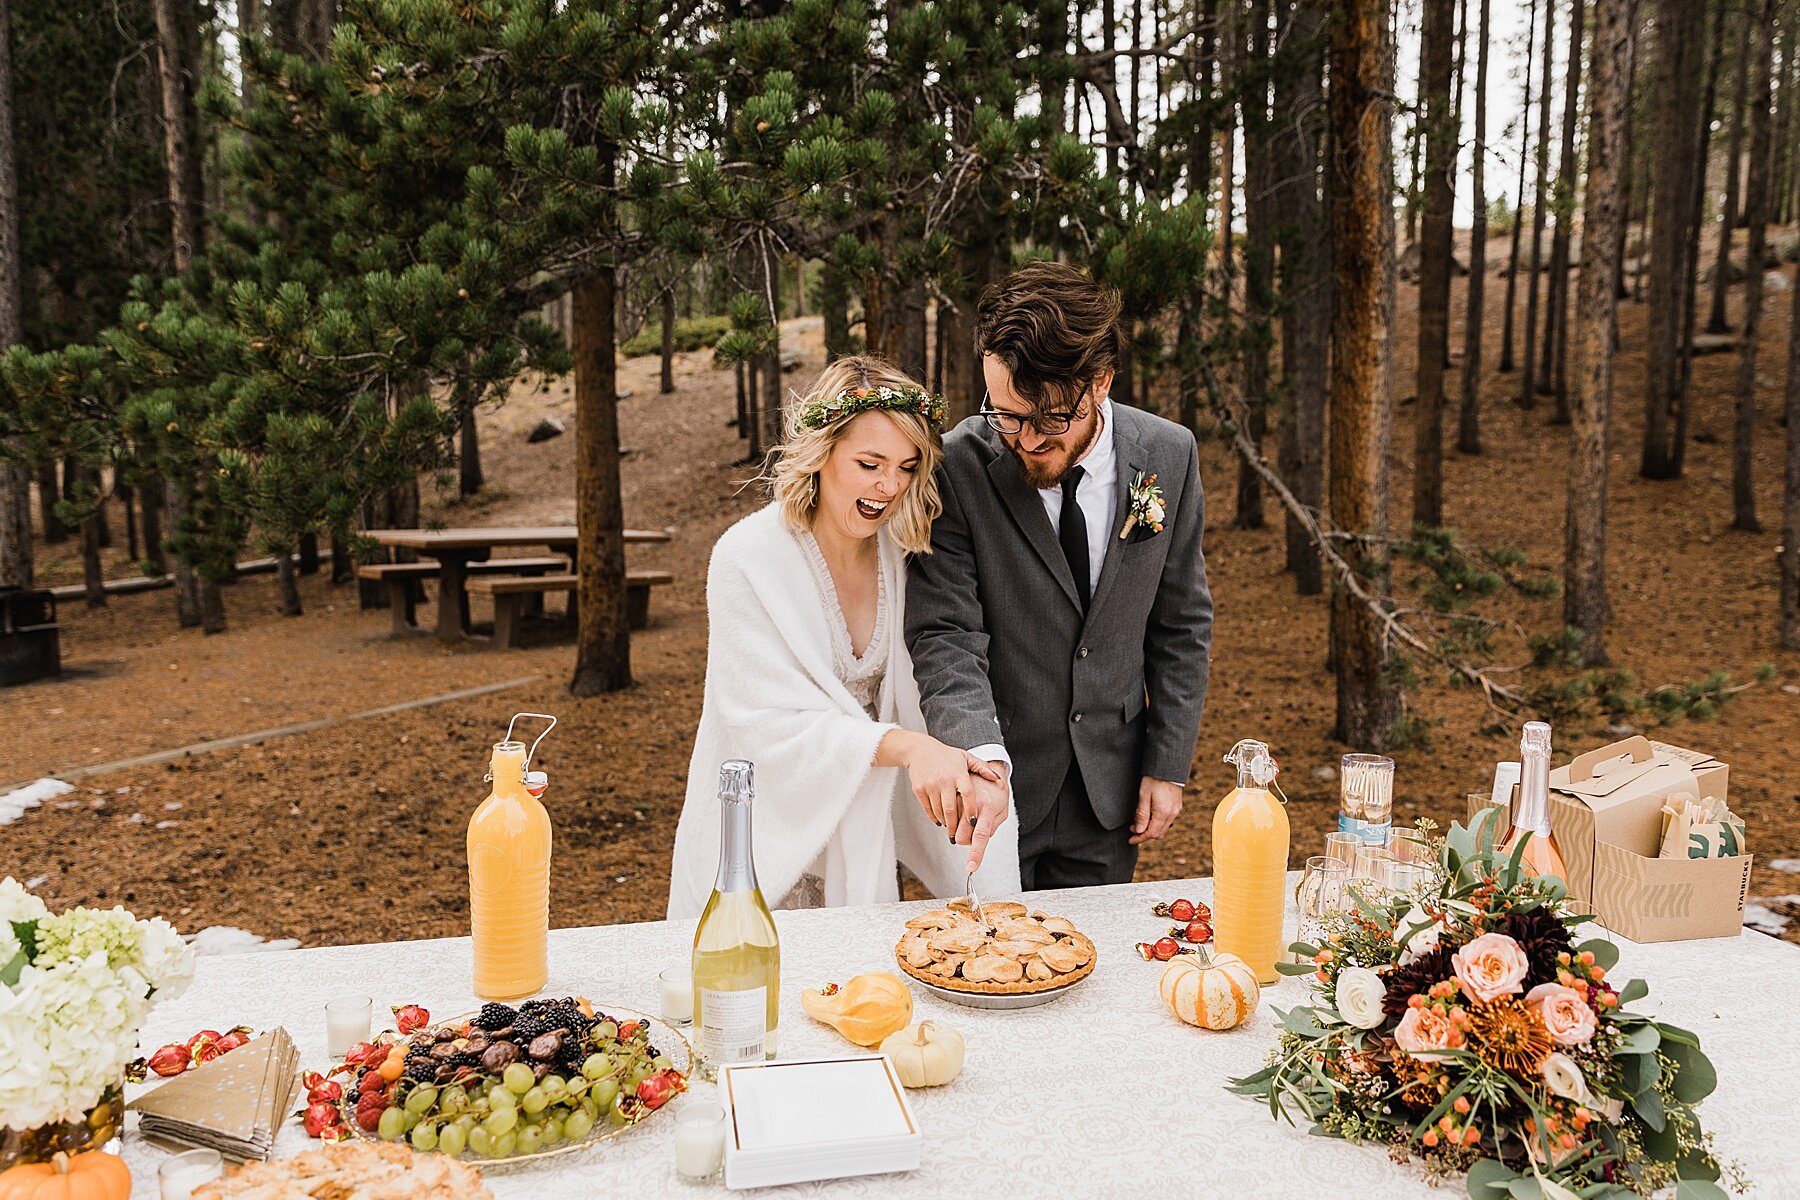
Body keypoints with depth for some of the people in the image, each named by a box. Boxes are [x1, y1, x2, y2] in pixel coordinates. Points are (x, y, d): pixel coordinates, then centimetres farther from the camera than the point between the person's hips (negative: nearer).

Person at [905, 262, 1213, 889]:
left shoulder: (1168, 456, -7)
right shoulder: (956, 467, -17)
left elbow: (1182, 623, 2)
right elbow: (944, 636, -18)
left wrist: (1168, 766, 1)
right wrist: (982, 759, -34)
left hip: (1109, 787, 3)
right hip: (993, 786, -2)